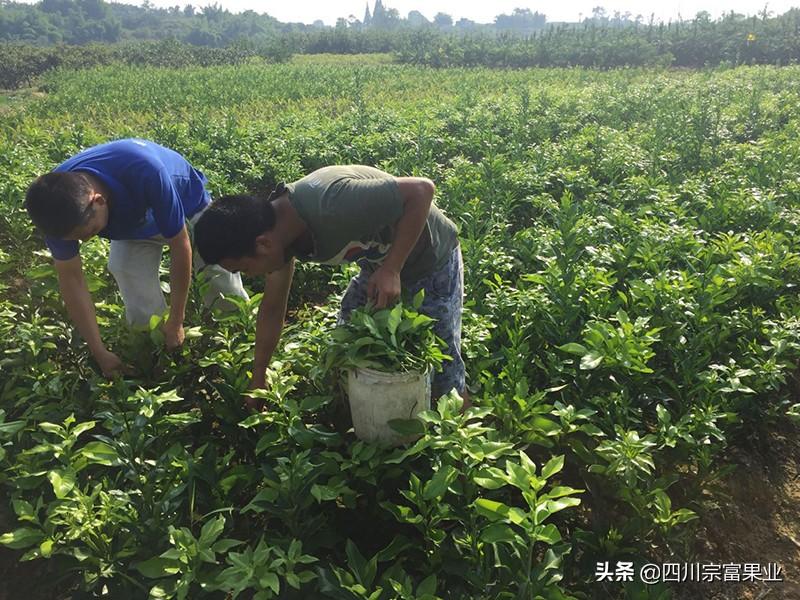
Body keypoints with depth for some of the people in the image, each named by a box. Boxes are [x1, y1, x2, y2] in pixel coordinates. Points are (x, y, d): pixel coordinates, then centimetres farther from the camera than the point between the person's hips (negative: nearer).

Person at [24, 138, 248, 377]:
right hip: (129, 227, 3)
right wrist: (100, 353, -17)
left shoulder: (144, 172, -44)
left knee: (231, 298, -6)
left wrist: (176, 322, -22)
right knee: (142, 316, -8)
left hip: (187, 206, -3)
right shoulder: (57, 206, -30)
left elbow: (180, 245, -31)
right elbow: (71, 278, -18)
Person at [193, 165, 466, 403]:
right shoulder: (276, 226, -11)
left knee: (441, 366, -1)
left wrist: (391, 269, -33)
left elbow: (422, 189, -32)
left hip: (431, 262, -7)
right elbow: (272, 308, 1)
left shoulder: (333, 205, -39)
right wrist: (257, 380, 7)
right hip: (379, 263, 7)